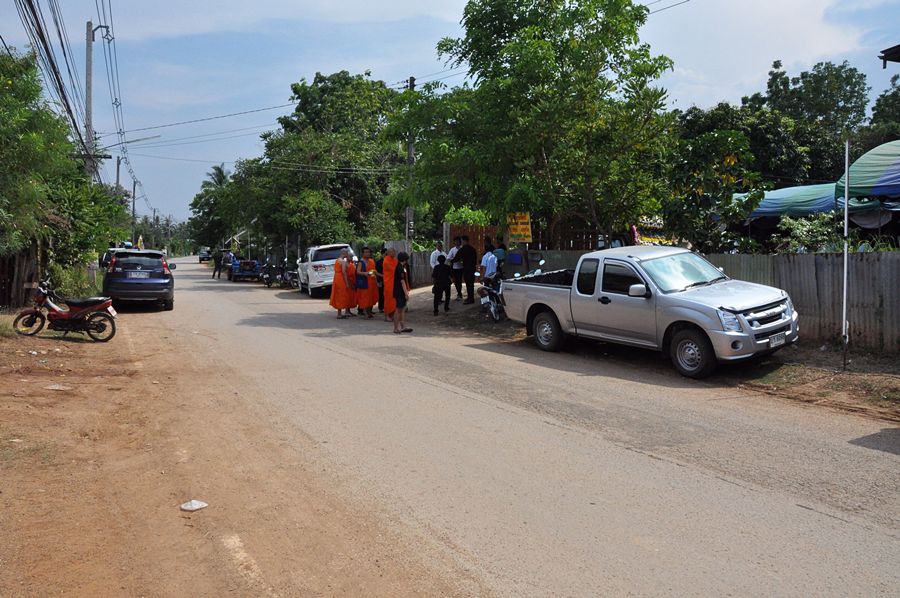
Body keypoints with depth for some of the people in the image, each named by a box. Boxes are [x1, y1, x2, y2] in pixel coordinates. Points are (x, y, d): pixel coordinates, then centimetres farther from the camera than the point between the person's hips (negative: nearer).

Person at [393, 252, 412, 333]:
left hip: (402, 292, 10)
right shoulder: (400, 268, -18)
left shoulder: (403, 267, 13)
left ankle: (403, 327, 17)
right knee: (398, 310, -4)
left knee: (403, 309, 12)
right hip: (399, 292, -10)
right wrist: (406, 293, -21)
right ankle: (396, 328, 1)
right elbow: (402, 282, -21)